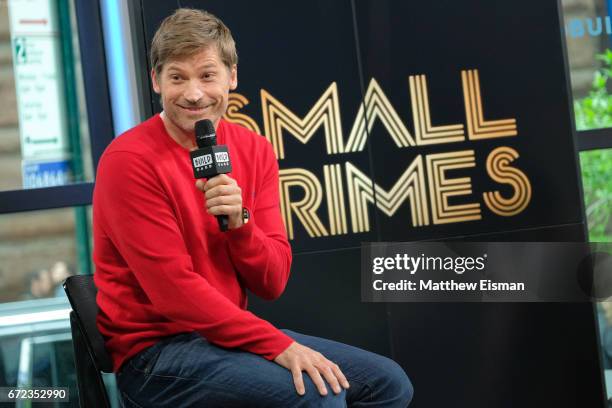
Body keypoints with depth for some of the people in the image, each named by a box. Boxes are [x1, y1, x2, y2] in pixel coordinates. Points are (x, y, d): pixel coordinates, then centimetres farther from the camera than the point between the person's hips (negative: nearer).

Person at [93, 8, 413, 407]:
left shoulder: (255, 150, 3)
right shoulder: (130, 160, -16)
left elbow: (272, 283, 1)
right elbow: (173, 291, -19)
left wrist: (238, 222, -19)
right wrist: (278, 345, -22)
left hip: (227, 333, 7)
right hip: (154, 349, -6)